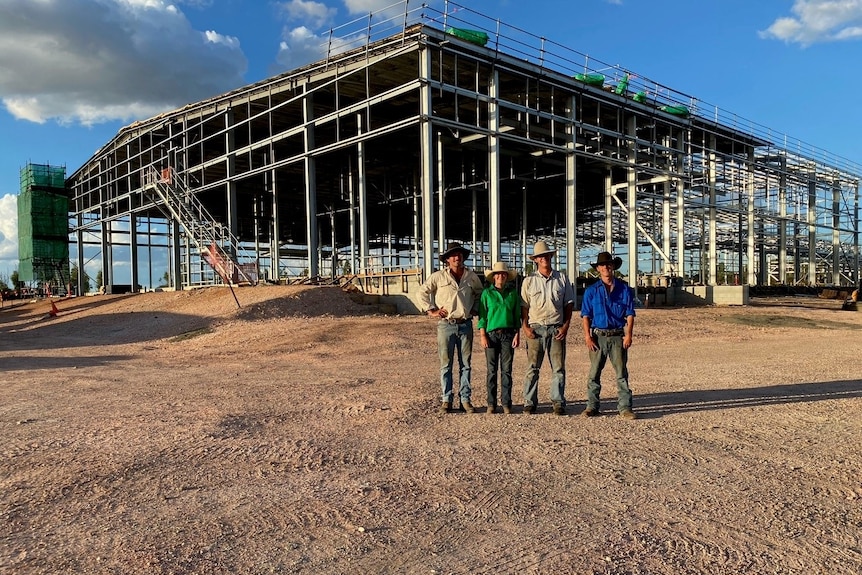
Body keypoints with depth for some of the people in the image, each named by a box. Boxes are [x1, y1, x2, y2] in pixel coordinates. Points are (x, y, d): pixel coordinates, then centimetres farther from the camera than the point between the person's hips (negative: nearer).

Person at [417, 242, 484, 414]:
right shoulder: (438, 276, -1)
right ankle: (446, 400, 10)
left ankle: (465, 399, 14)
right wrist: (431, 310, 0)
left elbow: (480, 293, 24)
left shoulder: (472, 276, 8)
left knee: (465, 365, 6)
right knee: (445, 365, 2)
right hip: (446, 325, -2)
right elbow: (422, 292, 5)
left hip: (465, 325, 2)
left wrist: (475, 310, 12)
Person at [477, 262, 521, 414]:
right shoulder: (487, 293, 4)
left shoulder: (513, 292, 8)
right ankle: (491, 403, 8)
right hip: (492, 334, -1)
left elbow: (517, 315, 10)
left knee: (506, 370, 2)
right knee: (492, 370, 1)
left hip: (508, 334, 1)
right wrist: (483, 335, -5)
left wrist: (517, 334, 3)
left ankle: (506, 403, 8)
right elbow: (482, 316, 3)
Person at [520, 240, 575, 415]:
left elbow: (569, 304, 10)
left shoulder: (562, 279, 9)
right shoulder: (529, 280, 6)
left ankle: (558, 402, 8)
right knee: (532, 367, 0)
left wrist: (565, 326, 0)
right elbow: (524, 306, 7)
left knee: (558, 367, 1)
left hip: (556, 328, 1)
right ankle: (529, 403, 6)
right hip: (536, 328, -1)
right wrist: (525, 327, -4)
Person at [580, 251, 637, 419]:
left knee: (622, 373, 0)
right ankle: (592, 406, 13)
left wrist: (629, 334, -6)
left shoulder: (624, 289, 6)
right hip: (598, 336, 0)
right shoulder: (591, 291, 6)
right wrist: (587, 336, -7)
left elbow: (630, 314, 5)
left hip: (618, 336, 0)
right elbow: (586, 315, 4)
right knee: (594, 373, 5)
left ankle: (625, 407, 5)